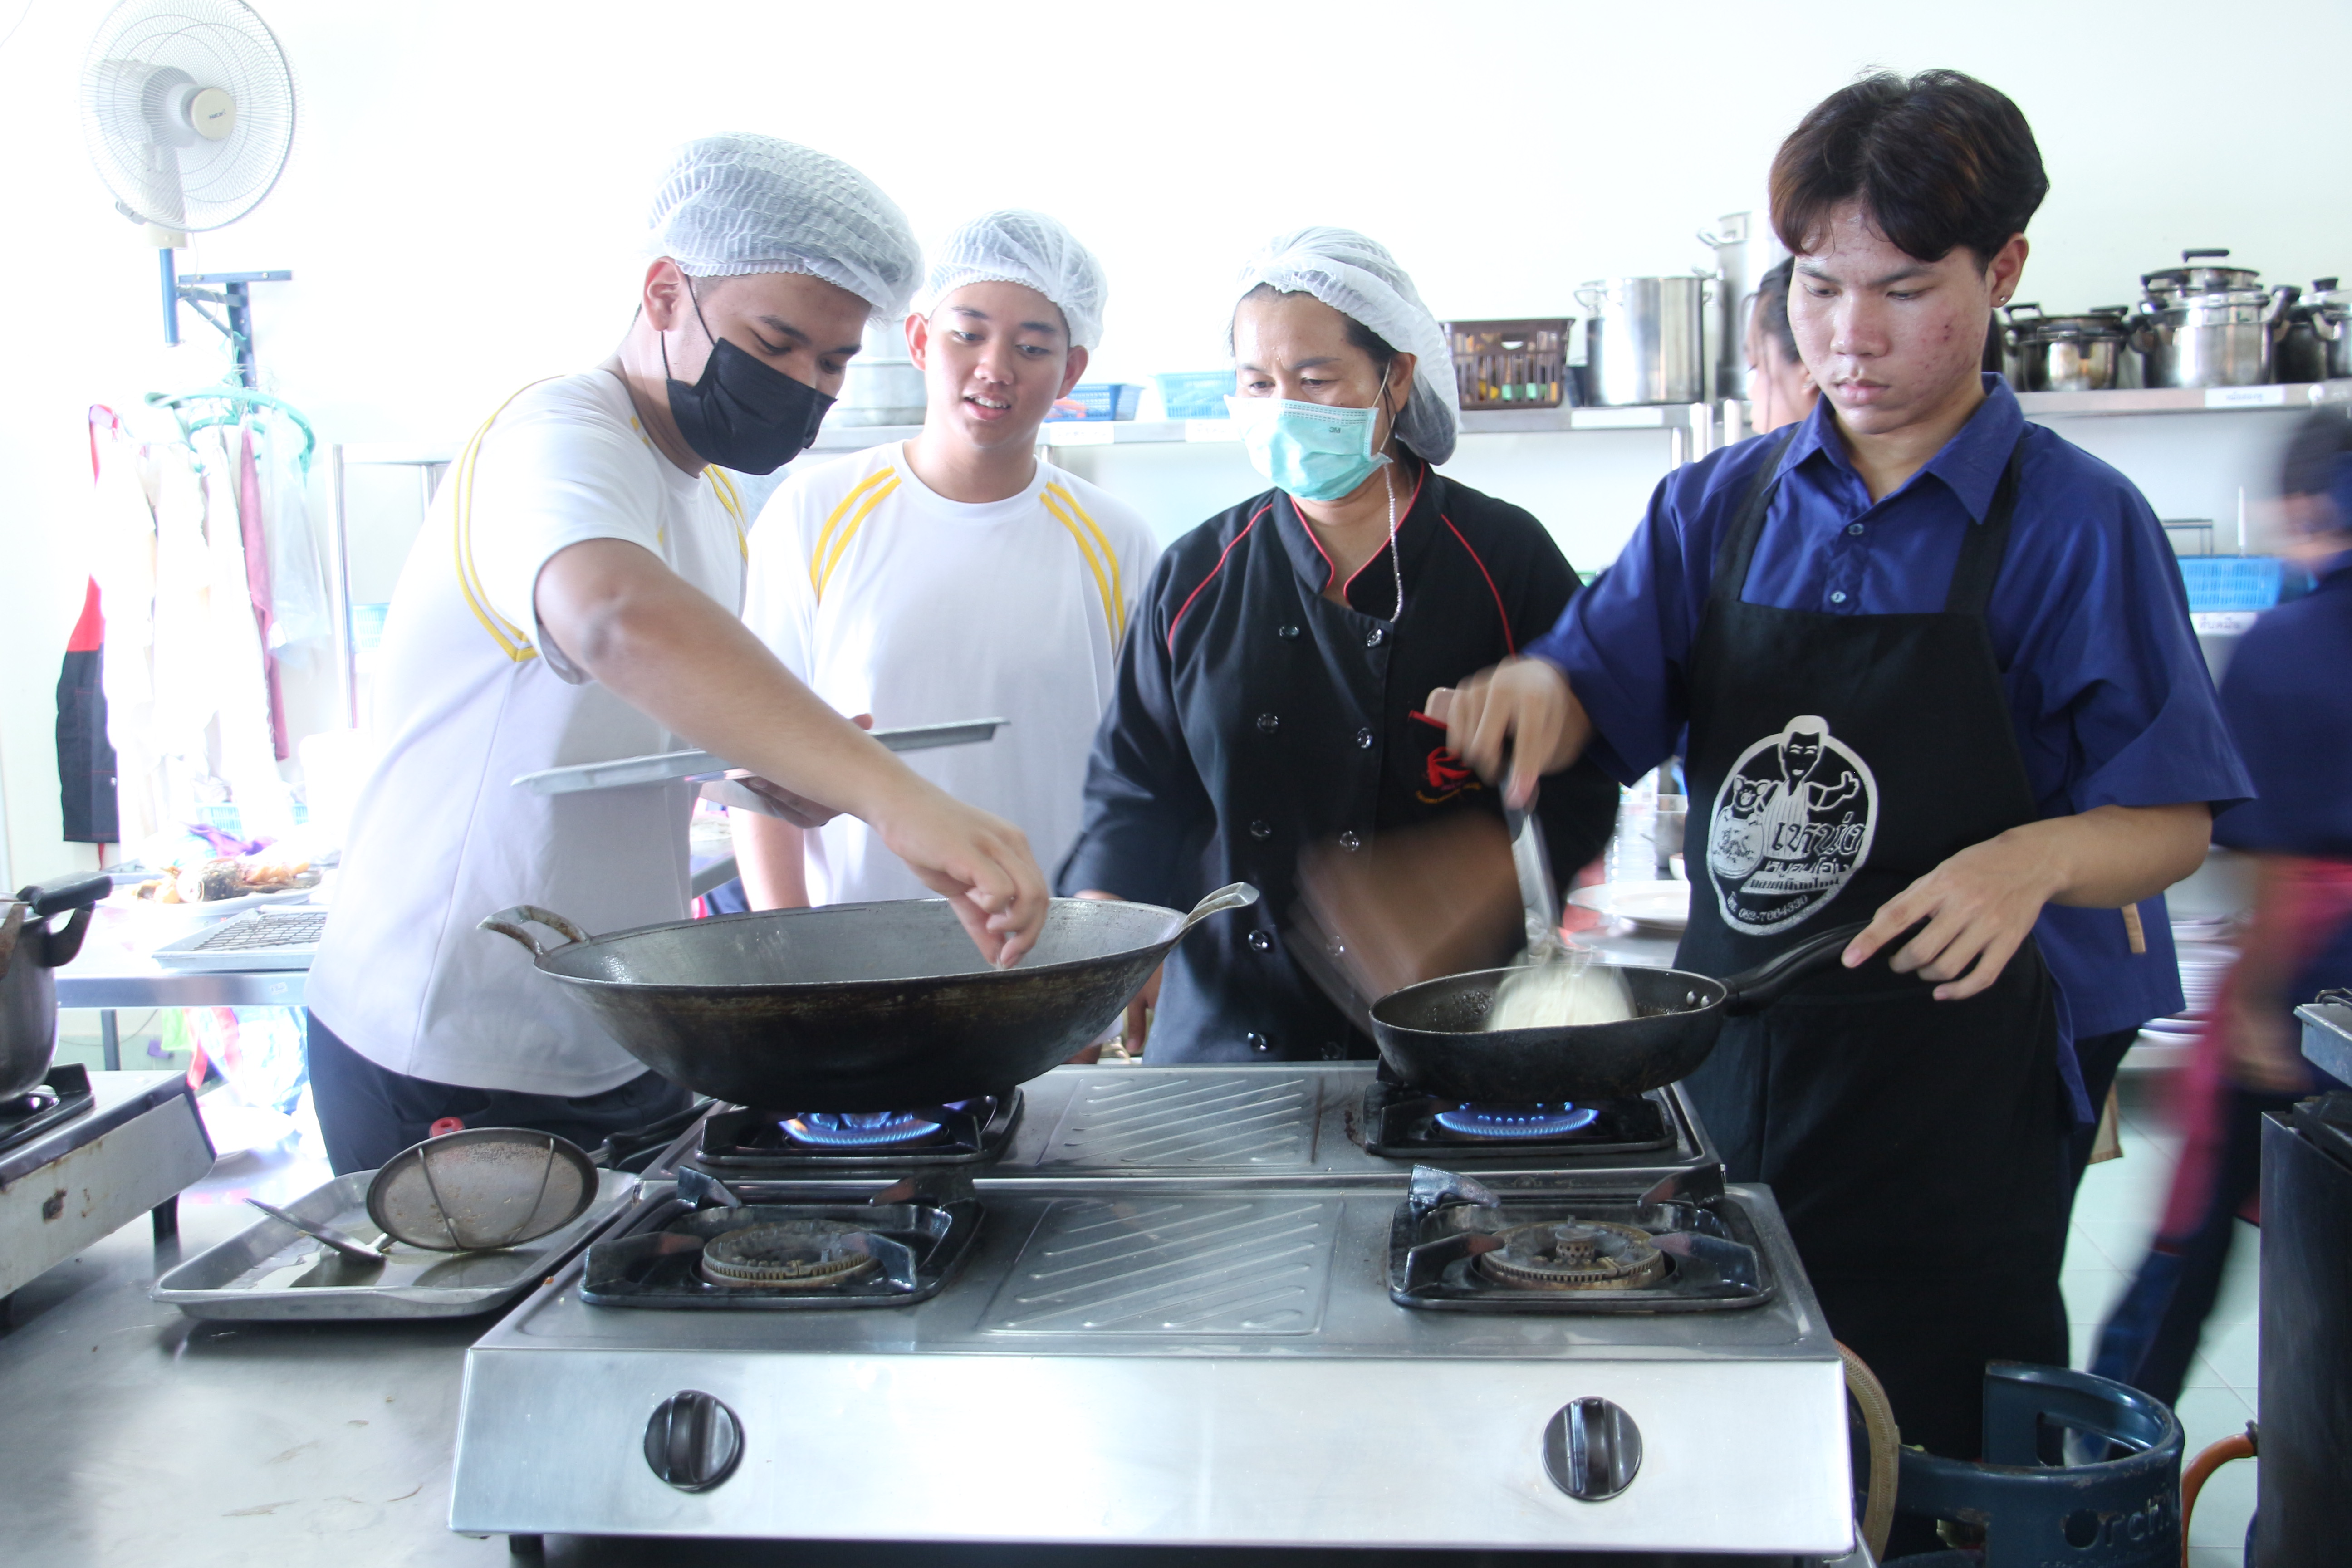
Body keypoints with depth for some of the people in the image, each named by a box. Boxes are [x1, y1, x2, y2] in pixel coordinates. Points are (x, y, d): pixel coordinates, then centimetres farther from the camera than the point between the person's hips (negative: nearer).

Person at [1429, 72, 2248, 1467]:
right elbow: (1591, 703, 3)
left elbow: (2172, 827, -3)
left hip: (1950, 1090, -3)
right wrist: (1535, 692, -20)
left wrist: (2041, 853, -23)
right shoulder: (1719, 505, 7)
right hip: (1728, 1065, 3)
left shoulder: (2075, 522, -4)